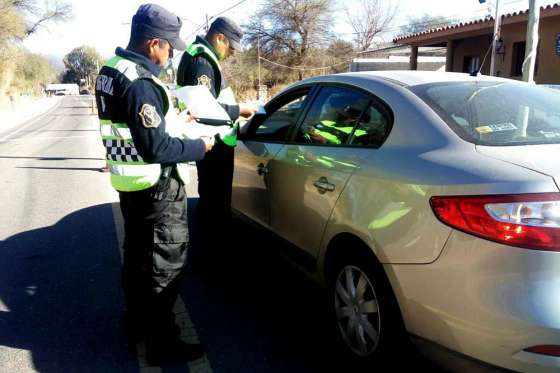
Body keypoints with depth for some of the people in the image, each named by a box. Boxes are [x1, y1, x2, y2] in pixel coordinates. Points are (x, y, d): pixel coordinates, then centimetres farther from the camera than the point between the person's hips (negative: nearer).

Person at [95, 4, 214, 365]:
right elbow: (156, 149, -26)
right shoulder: (140, 83, -25)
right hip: (156, 188, -10)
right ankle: (162, 343, 12)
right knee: (165, 264, 1)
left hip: (130, 183, 10)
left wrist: (174, 116, 10)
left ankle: (138, 319, 38)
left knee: (137, 253, 22)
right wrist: (200, 146, -14)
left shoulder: (112, 70, 6)